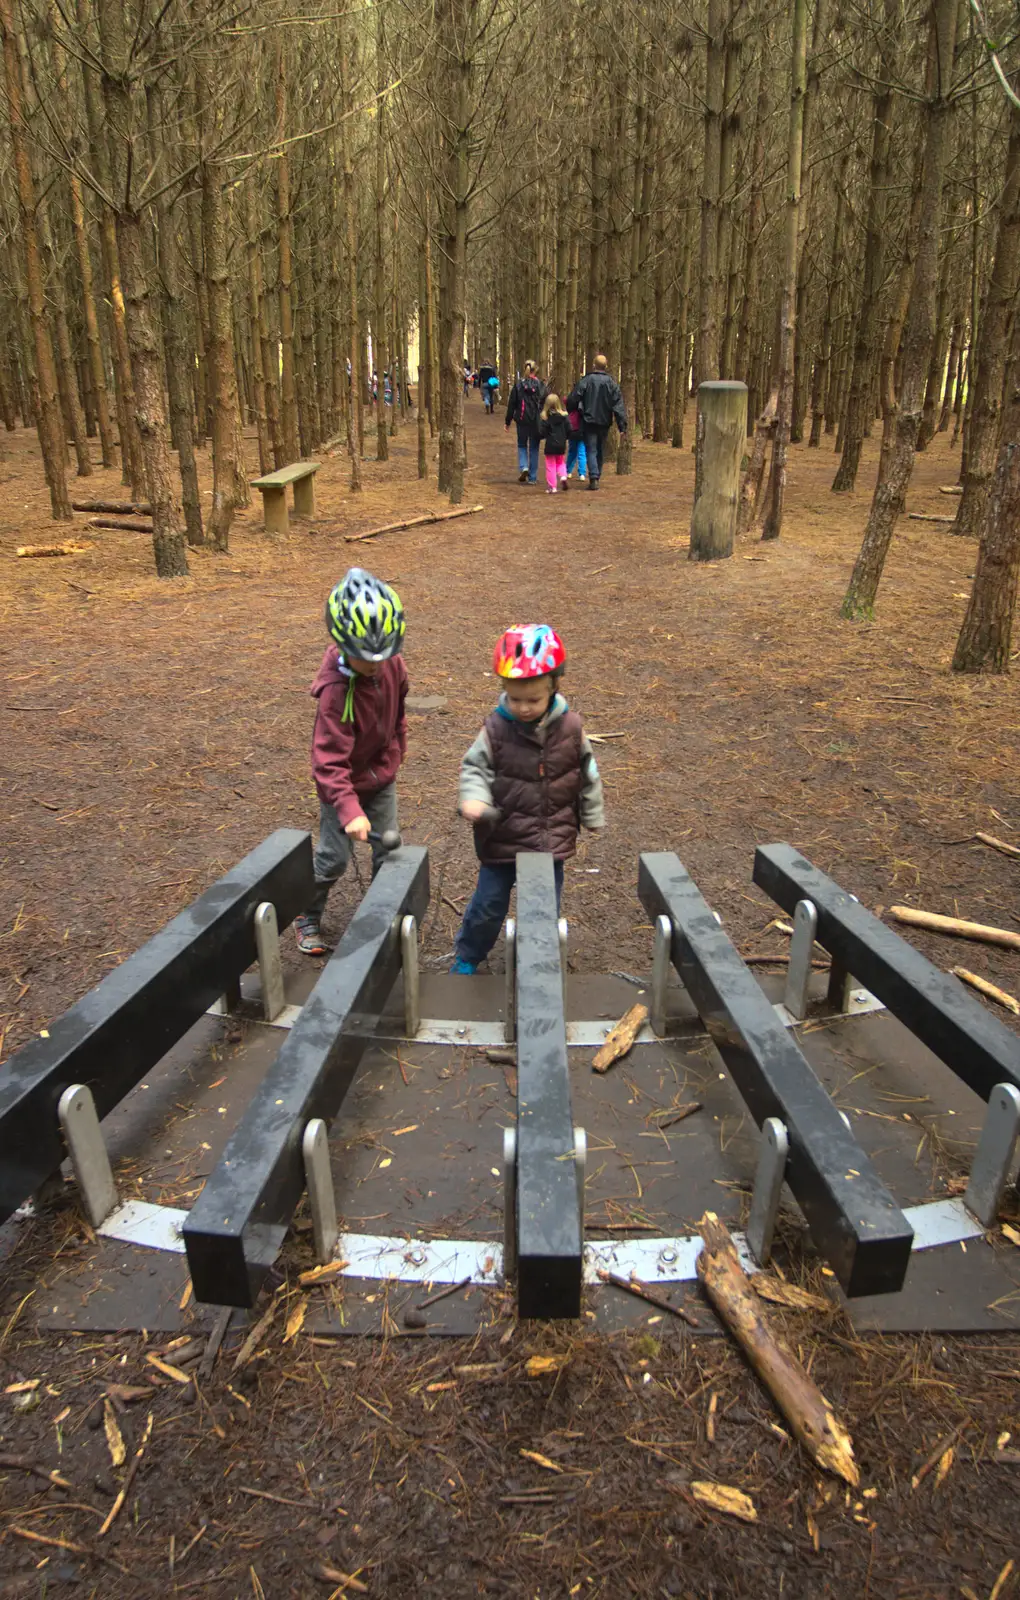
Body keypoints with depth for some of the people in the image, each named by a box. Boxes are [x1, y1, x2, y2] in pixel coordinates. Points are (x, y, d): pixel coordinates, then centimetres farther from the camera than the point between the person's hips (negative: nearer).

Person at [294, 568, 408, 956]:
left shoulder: (392, 663, -14)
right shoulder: (336, 691, -33)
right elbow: (329, 763, -33)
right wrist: (349, 812, -42)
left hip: (382, 778, 5)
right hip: (343, 783, -5)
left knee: (389, 851, 11)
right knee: (334, 858, 4)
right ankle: (306, 916, 28)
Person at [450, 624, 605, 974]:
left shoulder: (570, 727, -9)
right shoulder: (496, 728, -15)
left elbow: (587, 775, 4)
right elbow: (474, 768, -9)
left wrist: (593, 818, 11)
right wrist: (473, 799, -29)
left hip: (552, 839, 2)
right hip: (503, 838, -1)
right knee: (488, 904, 12)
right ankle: (466, 958, 34)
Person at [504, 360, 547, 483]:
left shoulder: (518, 384, -2)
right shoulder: (541, 385, -1)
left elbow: (511, 404, 0)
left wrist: (508, 422, 6)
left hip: (522, 421, -1)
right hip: (537, 422, 1)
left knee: (522, 445, 17)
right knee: (534, 447, 10)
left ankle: (523, 467, -8)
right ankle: (532, 477, 10)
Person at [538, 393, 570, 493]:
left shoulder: (545, 417, -12)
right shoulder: (564, 416, -4)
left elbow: (541, 433, -14)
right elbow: (569, 430, -1)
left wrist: (541, 436, 8)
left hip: (550, 445, -3)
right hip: (561, 445, 3)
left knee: (550, 466, 5)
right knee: (561, 462, 23)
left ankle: (552, 487, 3)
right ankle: (563, 476, -4)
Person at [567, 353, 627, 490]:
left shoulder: (586, 380, -6)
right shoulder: (611, 382, -1)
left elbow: (572, 400, -5)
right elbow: (618, 405, -4)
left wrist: (569, 412, 14)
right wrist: (622, 426, -5)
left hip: (589, 421, -3)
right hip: (604, 422, 3)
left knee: (591, 450, -3)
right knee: (599, 450, 17)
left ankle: (594, 479, -19)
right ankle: (596, 476, 24)